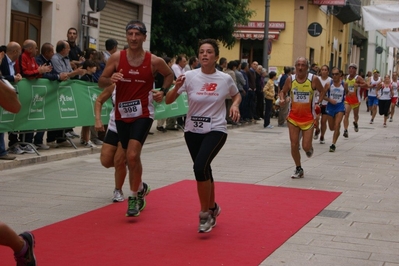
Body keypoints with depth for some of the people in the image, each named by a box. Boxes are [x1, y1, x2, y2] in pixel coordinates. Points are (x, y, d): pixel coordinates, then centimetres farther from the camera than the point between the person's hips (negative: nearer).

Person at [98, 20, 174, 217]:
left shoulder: (154, 61, -6)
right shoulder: (117, 58, -3)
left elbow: (169, 75, 14)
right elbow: (101, 83, 0)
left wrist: (163, 91, -3)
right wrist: (111, 79, -21)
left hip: (143, 114, -3)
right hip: (122, 114, 3)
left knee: (132, 155, -19)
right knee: (131, 158, 16)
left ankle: (134, 198, -3)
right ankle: (140, 188, 42)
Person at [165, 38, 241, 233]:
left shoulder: (225, 79, -6)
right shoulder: (190, 76, -6)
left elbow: (236, 95, 16)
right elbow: (168, 101, -6)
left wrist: (235, 105, -5)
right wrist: (177, 87, -25)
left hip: (216, 130, -3)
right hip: (192, 131, 3)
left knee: (200, 167, -24)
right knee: (203, 171, 13)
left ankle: (205, 213, -6)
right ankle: (212, 208, 40)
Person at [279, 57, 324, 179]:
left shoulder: (314, 79, -10)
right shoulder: (290, 79, -5)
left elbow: (322, 91, 6)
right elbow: (283, 91, 9)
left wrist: (318, 102, -8)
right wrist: (282, 99, -12)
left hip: (308, 118, -2)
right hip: (293, 117, 2)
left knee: (306, 146, -4)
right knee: (294, 145, 1)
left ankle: (309, 148, 35)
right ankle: (298, 169, 19)